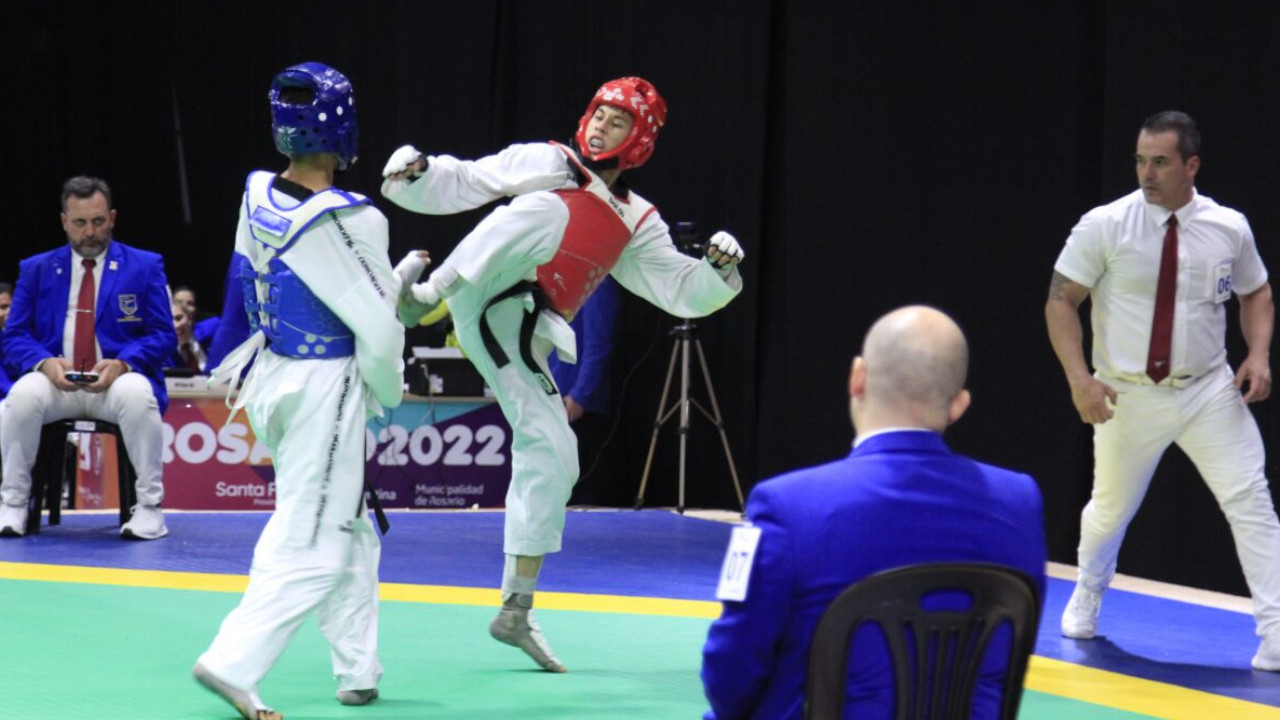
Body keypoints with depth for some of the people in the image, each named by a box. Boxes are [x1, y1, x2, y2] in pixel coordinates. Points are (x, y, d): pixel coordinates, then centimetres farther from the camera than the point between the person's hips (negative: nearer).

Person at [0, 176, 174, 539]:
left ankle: (149, 507, -26)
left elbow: (162, 336, 3)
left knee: (137, 395, -37)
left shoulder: (145, 266, 10)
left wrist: (121, 364, -17)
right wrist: (45, 363, -14)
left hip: (117, 380, -1)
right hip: (55, 382, 1)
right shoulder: (36, 269, 15)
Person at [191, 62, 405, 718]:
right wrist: (389, 392, 3)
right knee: (312, 544, -3)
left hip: (270, 381, 8)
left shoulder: (256, 199, -1)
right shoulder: (348, 220, -22)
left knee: (350, 529, 20)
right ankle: (232, 663, -12)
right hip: (325, 391, -8)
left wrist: (397, 279, 19)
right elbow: (378, 328, -17)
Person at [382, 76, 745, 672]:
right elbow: (458, 184, 10)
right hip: (484, 304, -4)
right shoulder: (543, 163, 13)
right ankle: (422, 293, -47)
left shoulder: (637, 222, 22)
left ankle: (516, 611, 16)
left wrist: (721, 270, -2)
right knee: (544, 210, -28)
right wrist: (415, 175, -11)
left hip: (520, 342, 5)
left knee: (552, 456, 3)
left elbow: (684, 291, 19)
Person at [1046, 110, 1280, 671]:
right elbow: (1061, 300, -7)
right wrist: (1079, 378, -17)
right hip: (1128, 397, -1)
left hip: (1210, 391, 1)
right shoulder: (1104, 226, -10)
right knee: (1110, 509, 14)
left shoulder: (1229, 228, -2)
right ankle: (1086, 599, 43)